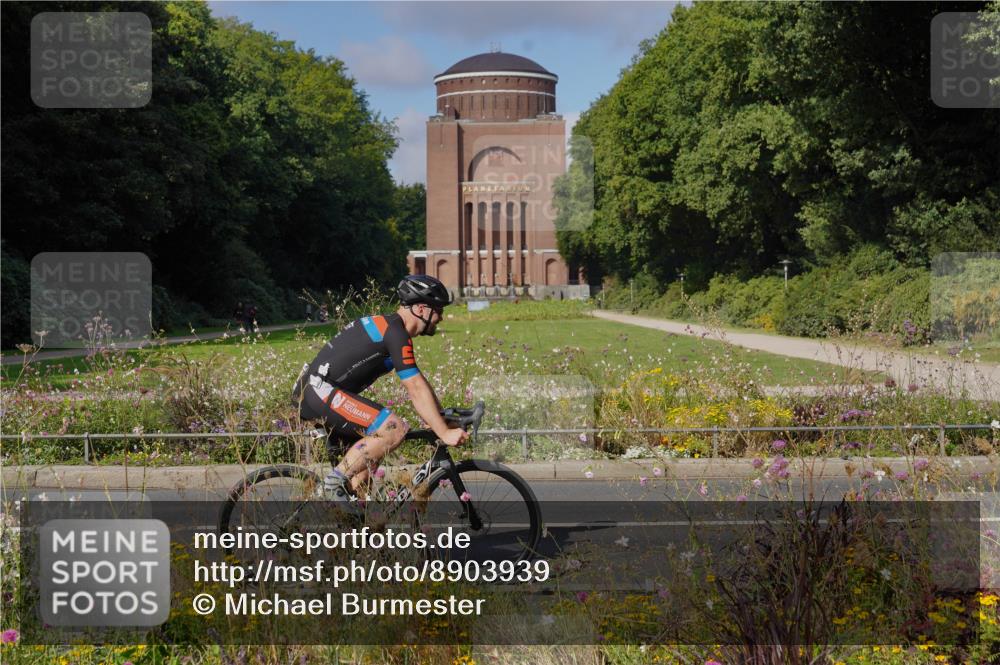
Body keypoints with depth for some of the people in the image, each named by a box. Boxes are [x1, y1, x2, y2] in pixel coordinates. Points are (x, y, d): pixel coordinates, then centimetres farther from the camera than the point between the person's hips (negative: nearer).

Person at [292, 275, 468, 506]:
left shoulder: (387, 325, 17)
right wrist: (444, 433, -17)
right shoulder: (396, 333, -14)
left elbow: (418, 385, 22)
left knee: (371, 454, 14)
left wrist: (443, 417, 21)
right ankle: (336, 481, -13)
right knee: (394, 429, -21)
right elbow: (417, 390, -18)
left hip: (312, 392, 11)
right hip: (321, 390, -11)